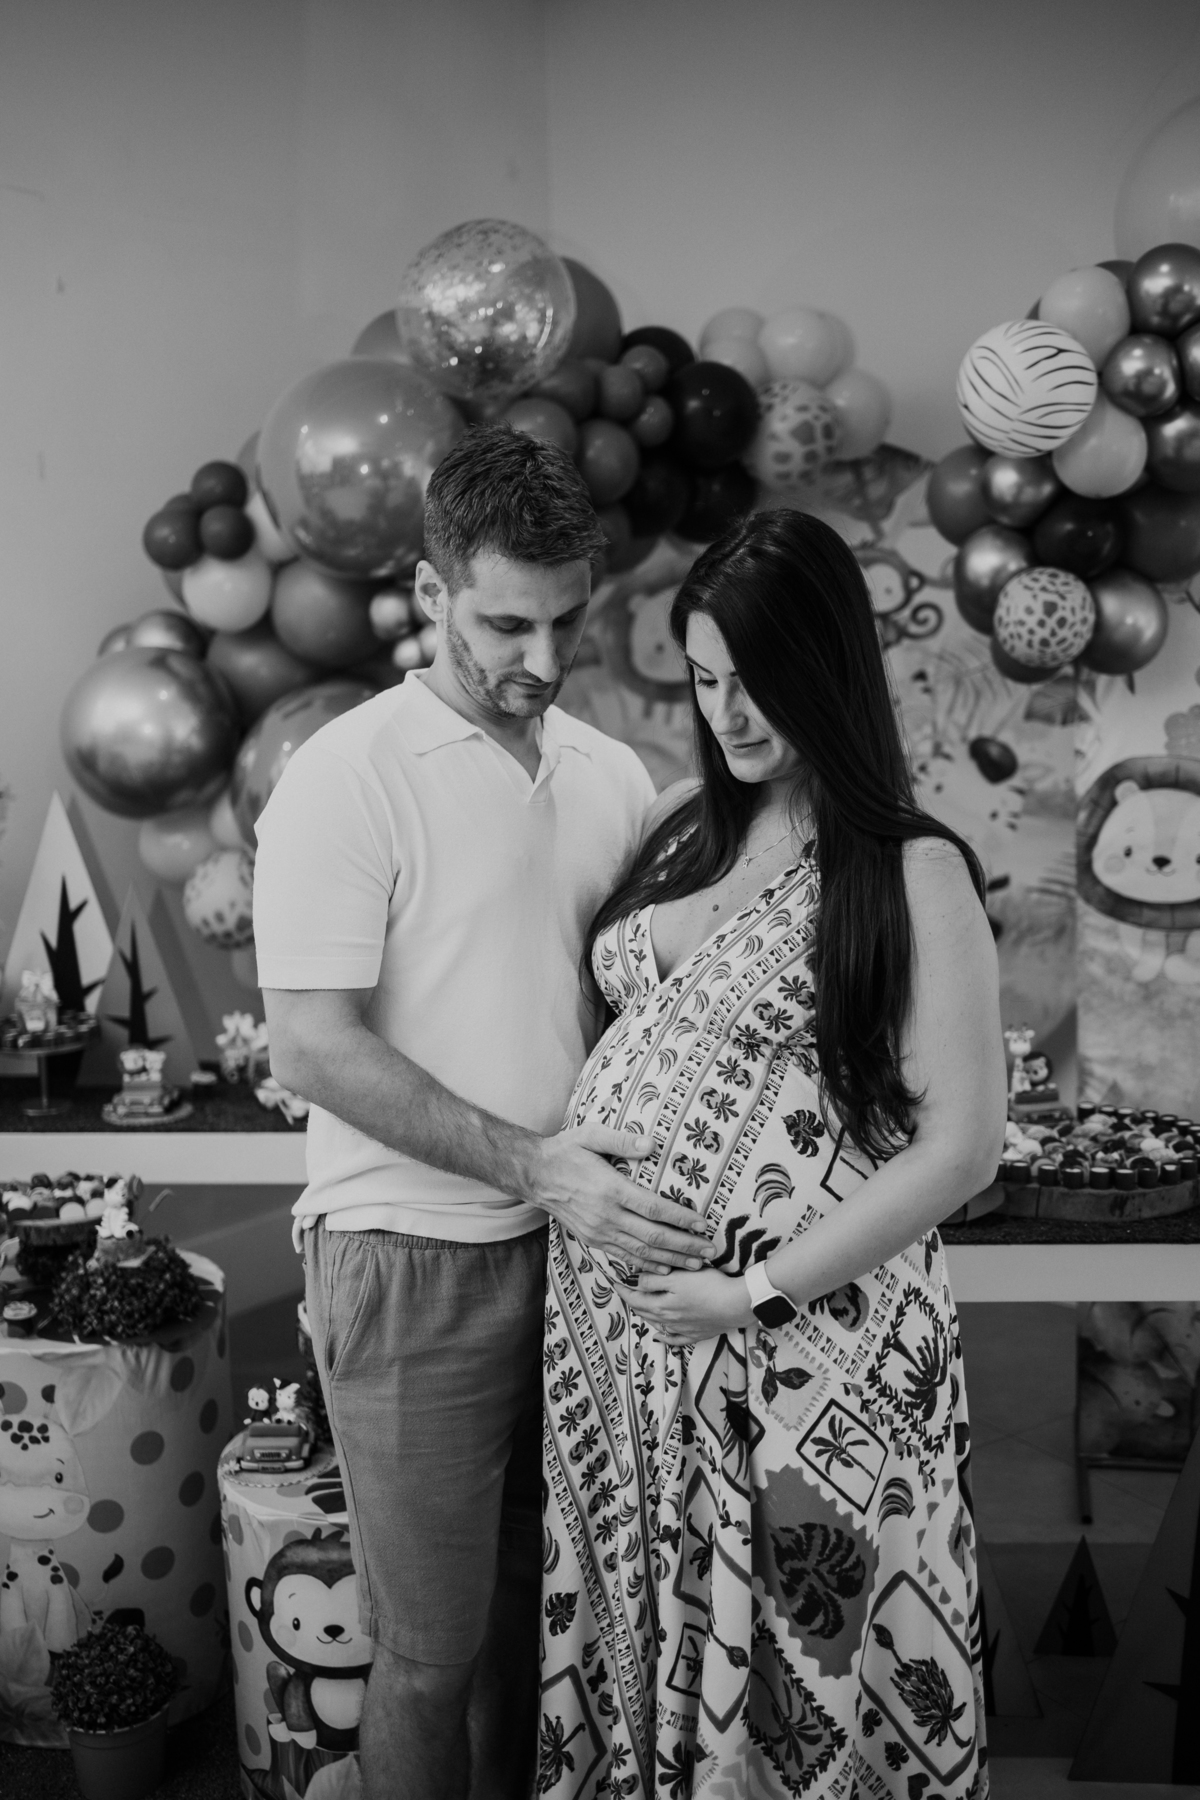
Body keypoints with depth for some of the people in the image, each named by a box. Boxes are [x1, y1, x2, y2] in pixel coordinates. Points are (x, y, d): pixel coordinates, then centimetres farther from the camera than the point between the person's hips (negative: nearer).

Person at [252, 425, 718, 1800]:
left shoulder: (612, 776, 7)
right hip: (415, 1257, -5)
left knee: (534, 1606, 17)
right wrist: (533, 1164, -21)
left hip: (584, 1238, 5)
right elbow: (313, 1045, -15)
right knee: (433, 1648, 5)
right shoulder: (348, 775, -11)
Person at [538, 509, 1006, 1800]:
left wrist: (755, 1290, -17)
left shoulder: (912, 873, -10)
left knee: (782, 1632, 8)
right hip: (610, 1304, 5)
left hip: (793, 1325, -5)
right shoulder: (682, 823, 7)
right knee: (637, 1609, 16)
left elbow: (961, 1147, -13)